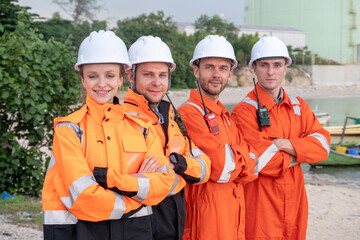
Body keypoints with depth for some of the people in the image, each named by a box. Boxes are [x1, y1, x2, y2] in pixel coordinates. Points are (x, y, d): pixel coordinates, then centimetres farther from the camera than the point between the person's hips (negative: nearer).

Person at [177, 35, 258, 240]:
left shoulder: (224, 115, 16)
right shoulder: (189, 113, -13)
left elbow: (251, 167, 6)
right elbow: (221, 167, -21)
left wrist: (230, 160, -13)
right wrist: (242, 160, -2)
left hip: (234, 215, 8)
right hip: (207, 217, -8)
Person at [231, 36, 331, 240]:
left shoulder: (299, 106, 10)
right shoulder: (244, 111, -10)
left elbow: (323, 146, -3)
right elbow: (264, 161, -19)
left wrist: (284, 144, -16)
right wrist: (301, 153, -5)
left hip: (295, 202, 6)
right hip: (261, 208, -5)